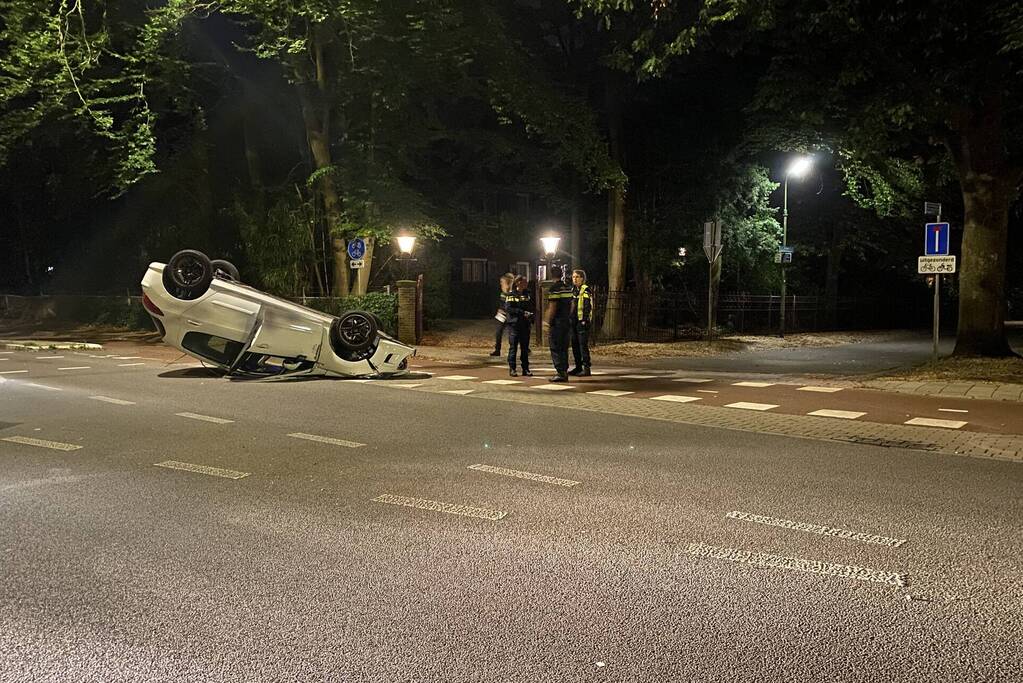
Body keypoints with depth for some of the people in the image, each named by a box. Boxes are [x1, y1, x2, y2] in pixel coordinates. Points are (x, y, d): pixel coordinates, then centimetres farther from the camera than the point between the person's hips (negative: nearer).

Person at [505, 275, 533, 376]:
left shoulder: (527, 294, 12)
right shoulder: (511, 294, -3)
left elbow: (531, 309, 15)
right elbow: (509, 309, -12)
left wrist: (531, 322, 6)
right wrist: (522, 312, -19)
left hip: (525, 324, 5)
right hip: (514, 323, -5)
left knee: (525, 347, 6)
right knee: (513, 346, -3)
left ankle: (525, 369, 12)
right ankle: (512, 369, 3)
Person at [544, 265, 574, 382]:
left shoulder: (554, 288, -12)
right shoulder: (568, 288, 11)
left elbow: (552, 308, -15)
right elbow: (571, 305, 14)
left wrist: (548, 323, -12)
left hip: (557, 322, -7)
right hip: (567, 322, 7)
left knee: (555, 349, -2)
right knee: (564, 348, 13)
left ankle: (560, 373, -7)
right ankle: (565, 372, 15)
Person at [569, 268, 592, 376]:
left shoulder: (585, 289, -8)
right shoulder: (573, 289, 17)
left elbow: (588, 306, -14)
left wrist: (585, 320, -20)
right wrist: (570, 319, 18)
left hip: (582, 321, -8)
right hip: (574, 321, 8)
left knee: (583, 344, -9)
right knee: (575, 344, 10)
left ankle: (586, 368, -7)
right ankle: (578, 367, 18)